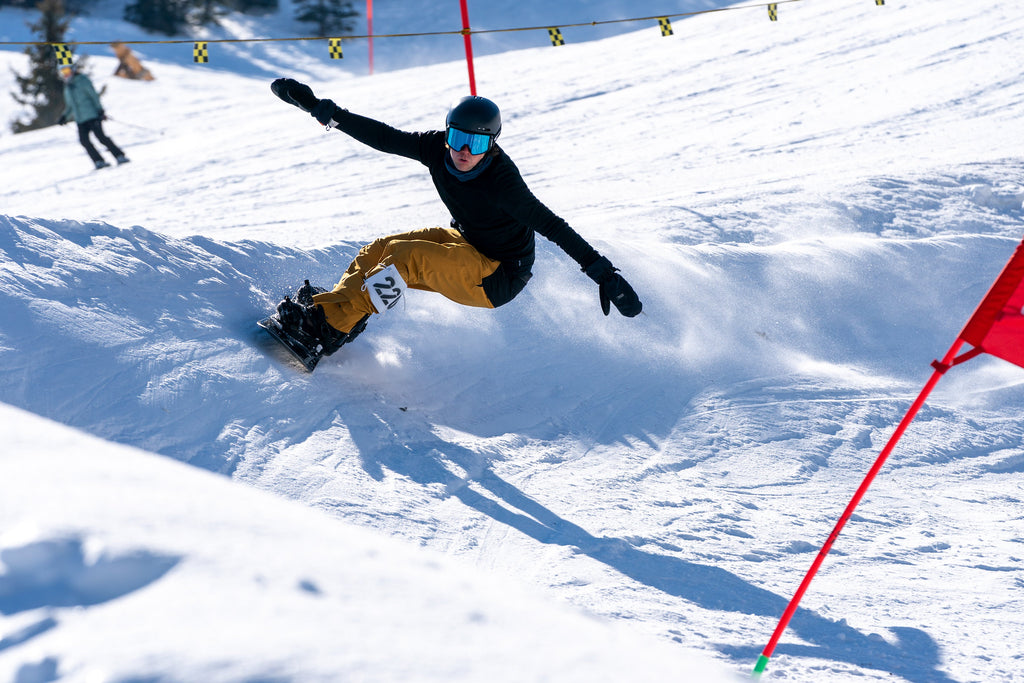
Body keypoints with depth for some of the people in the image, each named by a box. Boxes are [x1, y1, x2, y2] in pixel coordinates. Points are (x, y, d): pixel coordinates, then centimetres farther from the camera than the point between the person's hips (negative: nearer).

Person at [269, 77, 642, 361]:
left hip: (497, 280, -8)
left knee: (406, 257, -23)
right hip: (465, 242, 8)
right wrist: (318, 107, -9)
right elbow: (383, 137, -7)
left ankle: (330, 323, -17)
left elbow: (552, 226, -30)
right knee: (378, 251, 1)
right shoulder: (437, 147, -13)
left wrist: (604, 274, -34)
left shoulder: (500, 182, -31)